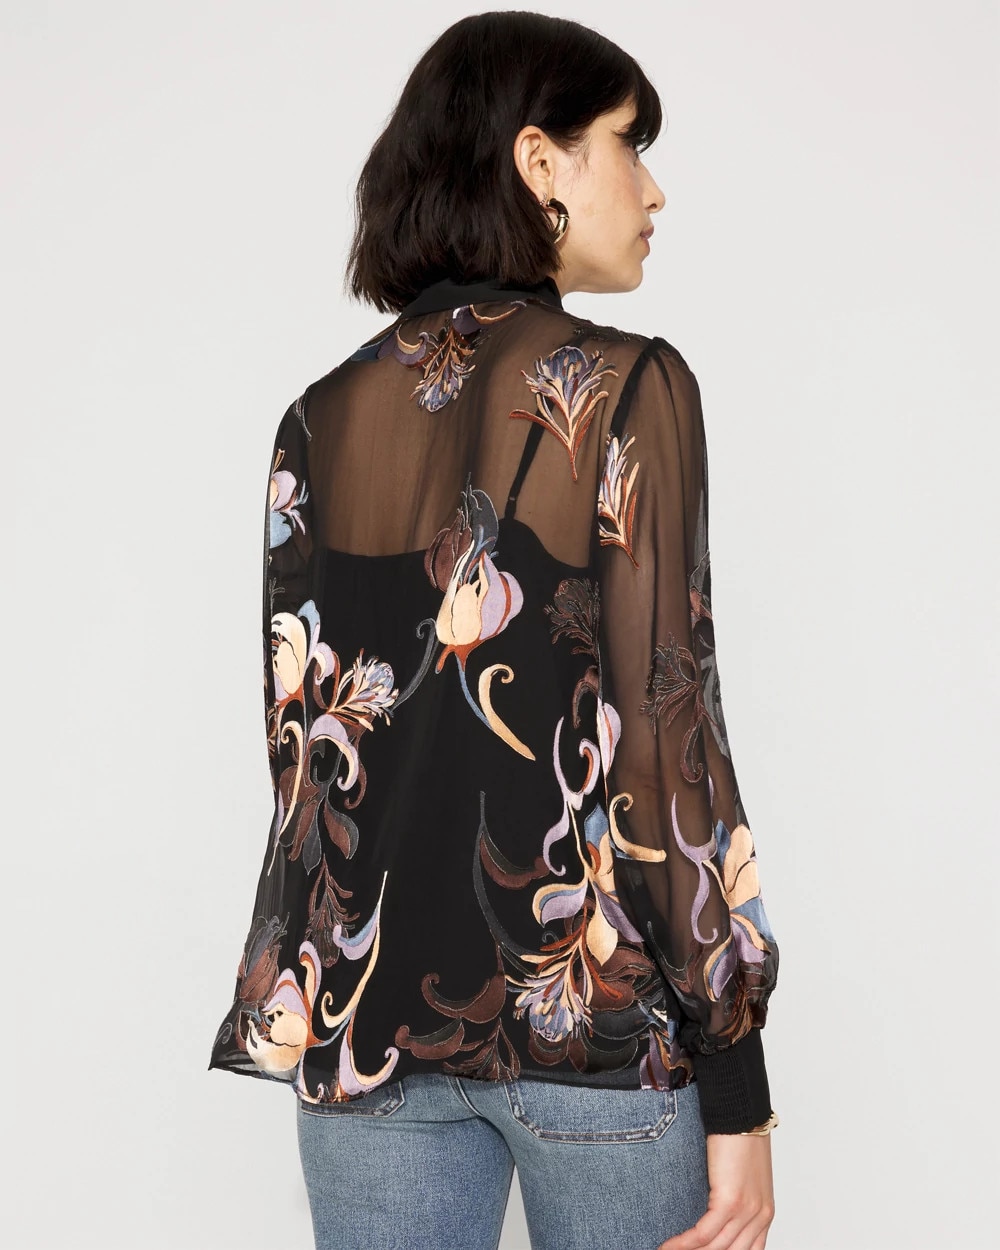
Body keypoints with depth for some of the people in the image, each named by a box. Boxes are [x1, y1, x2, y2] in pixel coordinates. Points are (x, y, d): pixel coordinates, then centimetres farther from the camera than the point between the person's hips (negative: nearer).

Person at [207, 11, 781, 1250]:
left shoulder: (320, 418, 5)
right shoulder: (625, 388, -9)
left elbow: (305, 740, 5)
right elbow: (664, 739, -13)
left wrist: (298, 1004, 14)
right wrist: (736, 1085, -9)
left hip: (371, 1010, 4)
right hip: (599, 1012, -4)